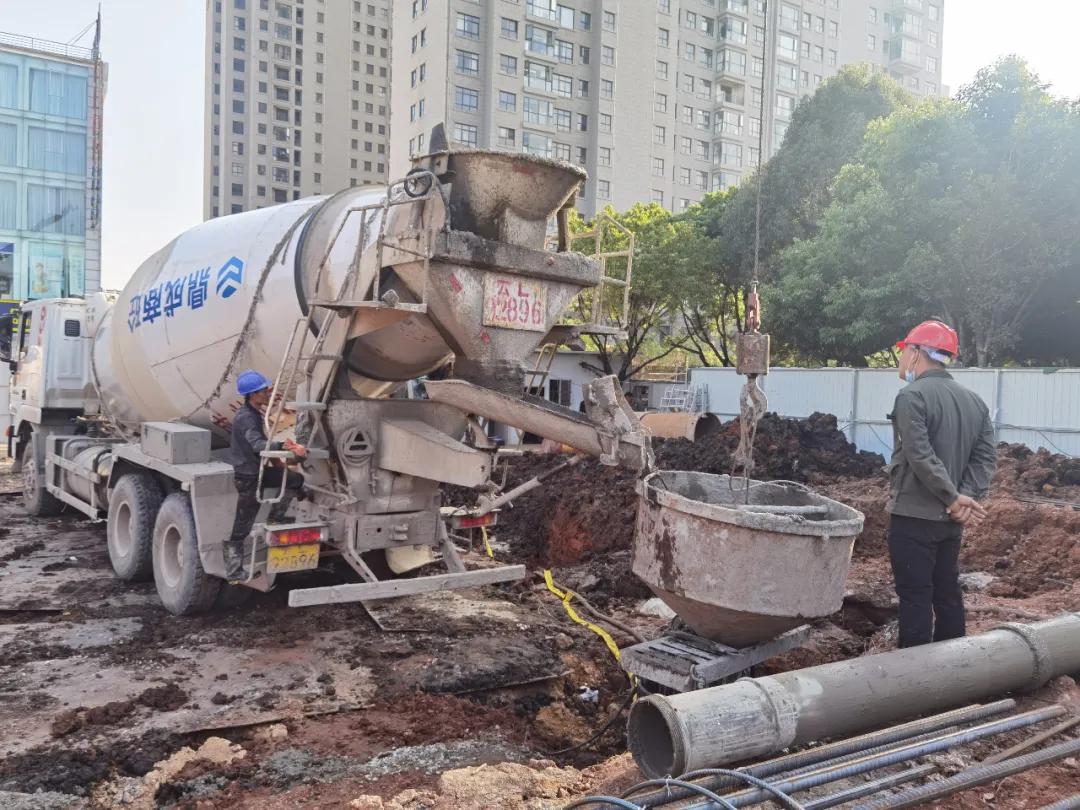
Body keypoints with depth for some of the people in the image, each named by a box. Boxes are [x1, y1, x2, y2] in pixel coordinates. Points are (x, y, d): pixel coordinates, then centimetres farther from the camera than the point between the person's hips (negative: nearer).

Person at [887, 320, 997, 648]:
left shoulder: (912, 396, -13)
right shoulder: (975, 401, 12)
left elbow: (921, 457, -22)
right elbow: (986, 457, 4)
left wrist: (954, 498, -16)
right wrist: (966, 499, -5)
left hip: (914, 516, -7)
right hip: (952, 520, 7)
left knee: (915, 597, -2)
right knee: (947, 593, 15)